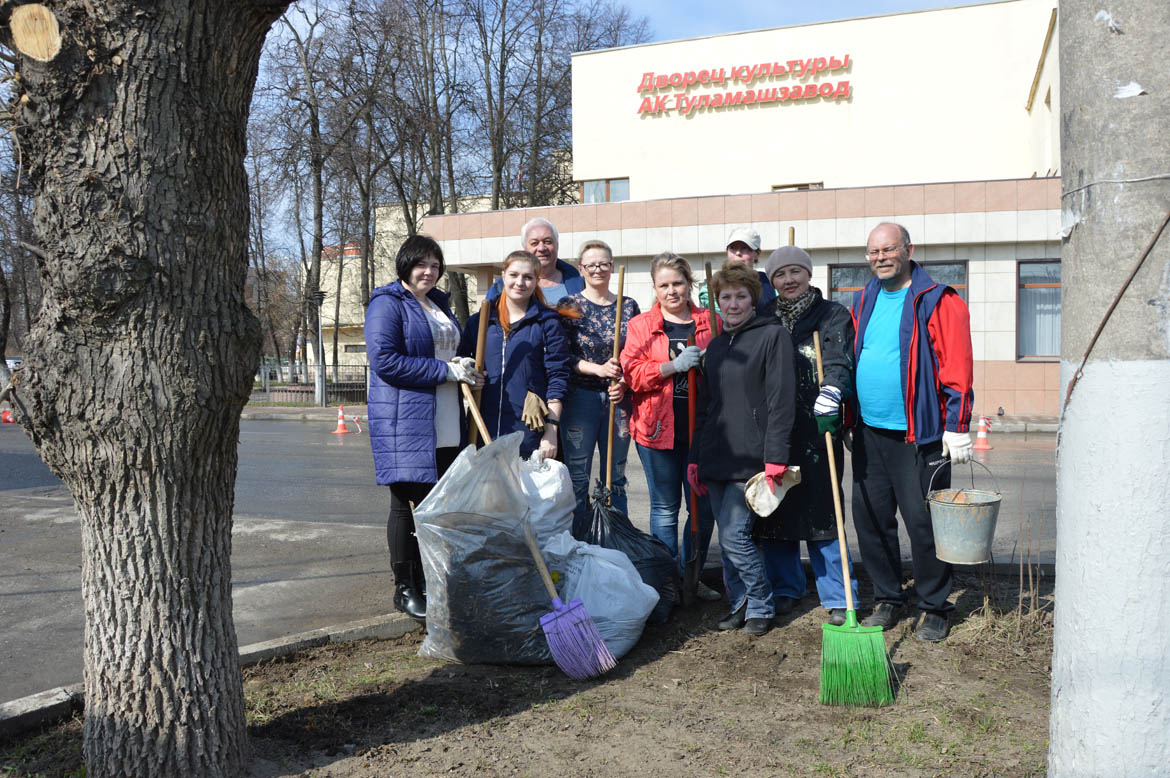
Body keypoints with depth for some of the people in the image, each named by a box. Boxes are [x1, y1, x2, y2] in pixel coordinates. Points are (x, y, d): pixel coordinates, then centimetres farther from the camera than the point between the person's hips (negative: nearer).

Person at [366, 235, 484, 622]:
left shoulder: (439, 304, 19)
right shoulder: (387, 304, -6)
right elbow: (384, 361, -17)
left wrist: (466, 369, 7)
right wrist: (445, 370, -17)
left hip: (444, 426, 8)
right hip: (404, 420, -8)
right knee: (408, 503, -2)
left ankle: (426, 581, 20)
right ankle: (404, 588, 9)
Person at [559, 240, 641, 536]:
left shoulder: (628, 306, 9)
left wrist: (623, 384, -8)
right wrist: (599, 368, -17)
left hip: (618, 399, 3)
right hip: (580, 398, -2)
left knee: (615, 478, 9)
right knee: (577, 478, 1)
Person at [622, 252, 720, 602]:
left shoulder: (710, 322, 9)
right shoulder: (641, 325, 5)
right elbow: (631, 373, -6)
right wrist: (674, 366, -18)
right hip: (658, 429, -2)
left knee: (703, 507, 7)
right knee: (665, 508, 5)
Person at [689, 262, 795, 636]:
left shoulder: (773, 335, -4)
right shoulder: (716, 345, 16)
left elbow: (781, 401, -11)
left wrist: (775, 458, -16)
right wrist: (695, 458, 15)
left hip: (751, 457, -6)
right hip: (716, 458, 6)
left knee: (734, 535, -8)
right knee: (727, 539, 10)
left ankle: (761, 607, 10)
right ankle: (739, 605, 23)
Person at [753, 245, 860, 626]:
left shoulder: (833, 315, 4)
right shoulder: (763, 318, 15)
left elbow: (839, 359, -13)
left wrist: (831, 390, -29)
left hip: (815, 427, -4)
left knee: (821, 512, -4)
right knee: (773, 509, 7)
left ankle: (838, 599, 8)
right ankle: (785, 589, 24)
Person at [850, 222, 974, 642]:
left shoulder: (937, 301, -6)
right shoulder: (863, 302, 13)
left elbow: (957, 368, -10)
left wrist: (956, 426, -14)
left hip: (918, 434, -6)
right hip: (868, 433, 6)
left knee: (923, 523, 0)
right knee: (870, 518, 10)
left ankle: (934, 608, 16)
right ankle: (887, 599, 26)